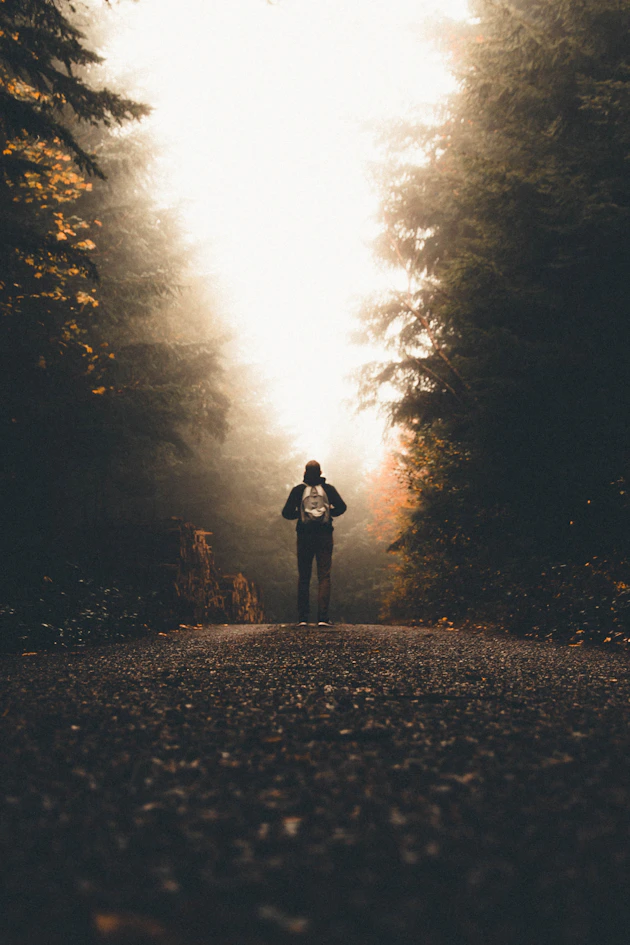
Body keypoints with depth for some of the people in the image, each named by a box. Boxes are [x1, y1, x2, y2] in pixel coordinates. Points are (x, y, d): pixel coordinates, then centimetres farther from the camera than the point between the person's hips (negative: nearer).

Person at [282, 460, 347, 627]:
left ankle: (302, 618, 4)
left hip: (305, 537, 1)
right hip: (324, 536, -1)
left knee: (303, 577, 8)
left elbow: (286, 513, -2)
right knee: (324, 576, -1)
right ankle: (322, 617, -11)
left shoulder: (298, 490, 0)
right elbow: (341, 507, -3)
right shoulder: (328, 489, 1)